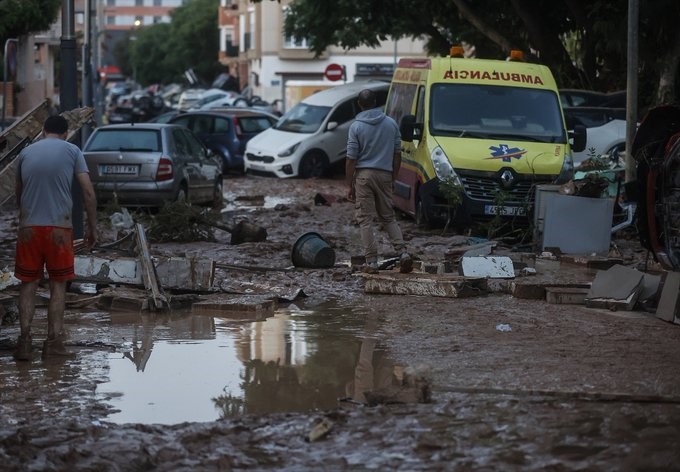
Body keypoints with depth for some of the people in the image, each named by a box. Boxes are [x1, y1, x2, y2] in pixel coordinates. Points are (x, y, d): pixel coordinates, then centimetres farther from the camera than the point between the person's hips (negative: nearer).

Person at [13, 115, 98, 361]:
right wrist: (92, 228, 3)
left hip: (29, 227, 2)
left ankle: (25, 339, -5)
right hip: (59, 228, -2)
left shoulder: (26, 152, 10)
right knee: (58, 285, 9)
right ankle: (54, 341, 4)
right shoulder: (72, 151, 3)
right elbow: (88, 192, -3)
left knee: (28, 284, 7)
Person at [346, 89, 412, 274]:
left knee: (365, 220, 1)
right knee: (388, 218, 15)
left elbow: (351, 159, -7)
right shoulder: (391, 123, 4)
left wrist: (350, 185, -1)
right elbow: (397, 154, 8)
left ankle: (372, 262, -2)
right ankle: (403, 253, -1)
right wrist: (393, 179, 18)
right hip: (385, 175, 4)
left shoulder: (356, 126, -7)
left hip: (363, 175, -3)